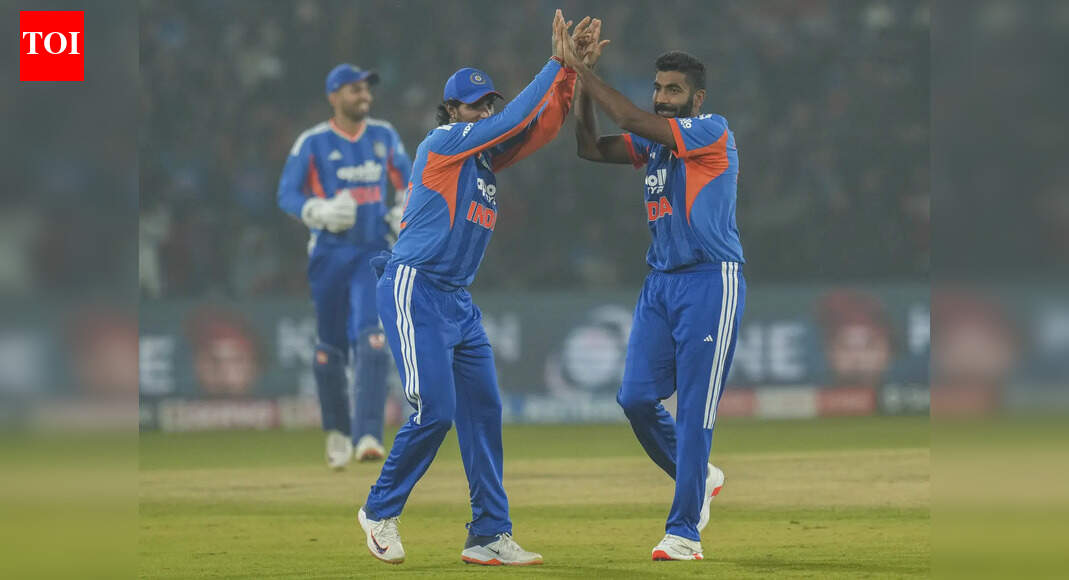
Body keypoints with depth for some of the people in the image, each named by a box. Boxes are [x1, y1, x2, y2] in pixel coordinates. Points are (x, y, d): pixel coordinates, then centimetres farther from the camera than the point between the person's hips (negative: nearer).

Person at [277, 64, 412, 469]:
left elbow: (406, 179, 20)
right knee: (330, 345, 5)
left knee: (371, 340, -15)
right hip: (329, 252, -1)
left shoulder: (384, 136, 8)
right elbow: (287, 194, -6)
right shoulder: (313, 143, -3)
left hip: (373, 252, 1)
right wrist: (320, 211, -24)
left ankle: (367, 436, -23)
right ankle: (338, 432, 24)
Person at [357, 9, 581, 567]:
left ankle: (489, 536, 6)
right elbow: (512, 120, -12)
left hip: (459, 302, 9)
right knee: (434, 410, -14)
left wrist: (568, 70, 0)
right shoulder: (442, 142, -6)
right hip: (414, 291, -9)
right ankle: (380, 511, 5)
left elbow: (542, 124, 12)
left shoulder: (487, 156, 17)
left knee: (482, 412, 4)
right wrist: (554, 65, -7)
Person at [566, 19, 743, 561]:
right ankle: (701, 477, 28)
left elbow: (634, 122, -20)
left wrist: (582, 70, -14)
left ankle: (685, 532, -3)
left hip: (710, 283, -8)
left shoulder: (713, 131, -11)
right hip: (660, 283, 8)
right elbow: (592, 147, 7)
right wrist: (581, 74, 0)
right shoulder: (653, 141, 12)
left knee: (694, 410, -6)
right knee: (636, 399, 4)